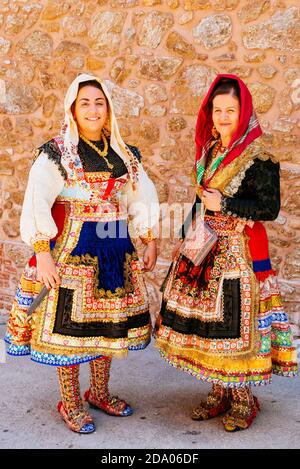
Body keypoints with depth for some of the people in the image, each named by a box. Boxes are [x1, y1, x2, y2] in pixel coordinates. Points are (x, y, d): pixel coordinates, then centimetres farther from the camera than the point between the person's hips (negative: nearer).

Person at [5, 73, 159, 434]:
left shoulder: (123, 154, 11)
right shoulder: (56, 153, -5)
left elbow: (142, 198, 12)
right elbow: (36, 205, -11)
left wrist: (150, 242, 6)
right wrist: (42, 254, -18)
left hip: (115, 249, 5)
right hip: (72, 249, -5)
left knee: (108, 322, 13)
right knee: (71, 323, 1)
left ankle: (99, 392, 32)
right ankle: (69, 403, 20)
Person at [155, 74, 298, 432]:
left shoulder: (258, 156, -9)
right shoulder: (210, 150, 11)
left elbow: (270, 208, -12)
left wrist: (225, 205, -19)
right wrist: (186, 235, 13)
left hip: (238, 251, -7)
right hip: (205, 248, 7)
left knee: (235, 321, -2)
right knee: (207, 320, 10)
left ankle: (243, 400, 18)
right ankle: (220, 393, 26)